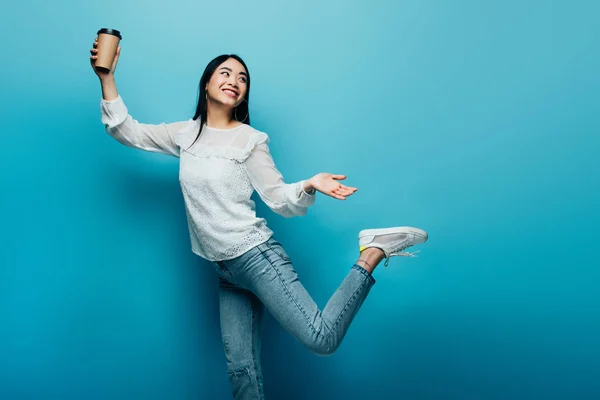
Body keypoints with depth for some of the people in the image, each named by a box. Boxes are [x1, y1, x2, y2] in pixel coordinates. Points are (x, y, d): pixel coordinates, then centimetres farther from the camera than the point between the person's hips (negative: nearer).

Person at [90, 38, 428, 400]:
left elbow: (278, 198, -5)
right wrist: (107, 77, 7)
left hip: (257, 256, -5)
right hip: (226, 271, 5)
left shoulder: (250, 139, -3)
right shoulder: (186, 133, 10)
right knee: (240, 367, 8)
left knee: (322, 339, -16)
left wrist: (309, 185, -24)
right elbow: (125, 131, 15)